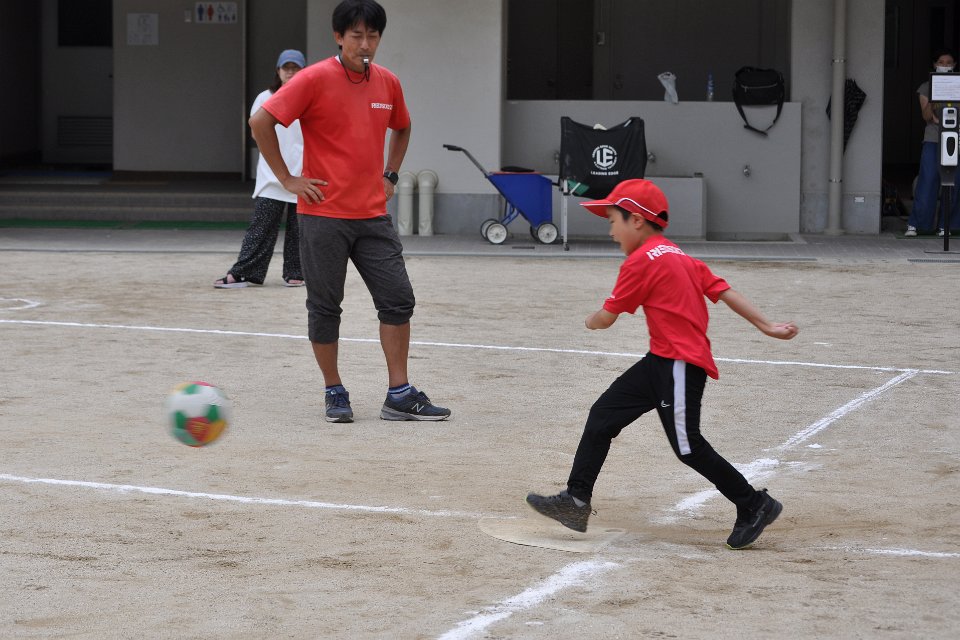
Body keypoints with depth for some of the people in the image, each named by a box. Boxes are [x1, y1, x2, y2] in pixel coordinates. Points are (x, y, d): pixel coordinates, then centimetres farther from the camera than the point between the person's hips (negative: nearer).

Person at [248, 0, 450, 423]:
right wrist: (287, 179, -10)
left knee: (398, 299, 0)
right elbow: (260, 122, -12)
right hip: (324, 214, -5)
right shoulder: (315, 79, -10)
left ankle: (399, 396, 7)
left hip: (373, 214, 5)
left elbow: (402, 128, 28)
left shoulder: (387, 83, 7)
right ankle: (335, 395, 16)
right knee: (324, 306, 2)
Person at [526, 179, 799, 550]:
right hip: (663, 361, 10)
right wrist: (767, 327, 9)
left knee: (687, 446, -6)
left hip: (681, 364, -10)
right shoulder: (679, 257, 16)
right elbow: (724, 291, 11)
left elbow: (606, 318, -7)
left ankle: (755, 505, 6)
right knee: (603, 414, 8)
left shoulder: (641, 261, -12)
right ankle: (576, 500, 10)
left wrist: (592, 321, 17)